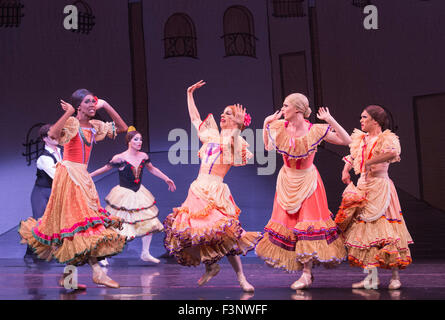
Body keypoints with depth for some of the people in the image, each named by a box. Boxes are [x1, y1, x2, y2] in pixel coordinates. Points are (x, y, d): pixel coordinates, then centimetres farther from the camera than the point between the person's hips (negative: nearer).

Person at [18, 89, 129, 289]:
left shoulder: (94, 126, 13)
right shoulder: (71, 123, -7)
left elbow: (122, 128, 16)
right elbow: (52, 134, -27)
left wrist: (106, 106, 11)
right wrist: (69, 112, -19)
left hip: (83, 177, 8)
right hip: (69, 175, -8)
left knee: (73, 220, 7)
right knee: (85, 220, -10)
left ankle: (67, 276, 14)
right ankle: (97, 273, -9)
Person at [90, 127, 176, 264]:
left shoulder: (143, 156, -1)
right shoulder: (120, 158, -16)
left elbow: (152, 169, 16)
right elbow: (105, 168, -4)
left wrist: (167, 179, 20)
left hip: (139, 193, 6)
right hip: (123, 195, -6)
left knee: (150, 222, 7)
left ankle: (145, 253, 22)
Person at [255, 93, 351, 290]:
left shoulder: (315, 131, -14)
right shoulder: (280, 127, -4)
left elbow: (346, 141, -14)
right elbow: (267, 145, 14)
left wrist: (330, 121, -22)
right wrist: (266, 123, 2)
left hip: (307, 181, -4)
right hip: (287, 181, 4)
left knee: (307, 223, -8)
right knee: (286, 220, 6)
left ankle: (306, 274, -1)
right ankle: (306, 272, 21)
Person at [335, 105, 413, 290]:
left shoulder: (386, 139, -8)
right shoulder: (361, 139, 14)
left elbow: (393, 153, -30)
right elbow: (352, 158, 28)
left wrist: (370, 162, -22)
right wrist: (345, 171, 10)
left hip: (380, 187, -7)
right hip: (363, 187, 7)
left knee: (385, 228, -7)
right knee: (364, 227, 6)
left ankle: (395, 276, 4)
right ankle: (371, 277, 13)